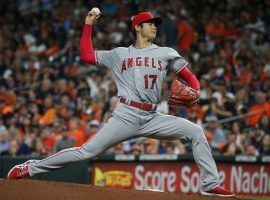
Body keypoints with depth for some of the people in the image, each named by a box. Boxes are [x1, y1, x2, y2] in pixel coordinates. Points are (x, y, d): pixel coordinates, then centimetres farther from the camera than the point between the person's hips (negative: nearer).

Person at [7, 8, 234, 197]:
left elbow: (190, 77, 12)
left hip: (152, 119, 2)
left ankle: (210, 185, -11)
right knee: (88, 151, -8)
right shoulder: (120, 54, 13)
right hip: (125, 117, -2)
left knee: (195, 131, -14)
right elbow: (86, 55, 11)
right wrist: (89, 24, 10)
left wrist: (194, 92, -10)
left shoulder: (166, 53, 14)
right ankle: (32, 168, 3)